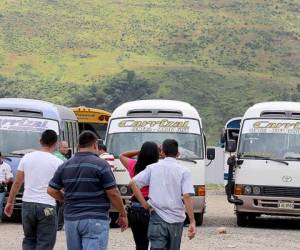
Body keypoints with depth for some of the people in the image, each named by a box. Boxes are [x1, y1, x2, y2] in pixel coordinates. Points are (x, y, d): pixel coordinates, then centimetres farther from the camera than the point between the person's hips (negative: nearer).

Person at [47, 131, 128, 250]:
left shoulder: (65, 166, 8)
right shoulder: (100, 164, -8)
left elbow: (52, 190, 11)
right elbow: (113, 193, -8)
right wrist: (123, 214, 4)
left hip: (71, 219, 6)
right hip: (95, 220, -5)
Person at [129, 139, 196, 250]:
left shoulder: (152, 168, 6)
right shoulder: (183, 171, 0)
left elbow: (133, 183, -2)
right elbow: (187, 196, -11)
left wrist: (144, 204, 1)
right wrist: (192, 222, -12)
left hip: (157, 219, 0)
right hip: (176, 219, 0)